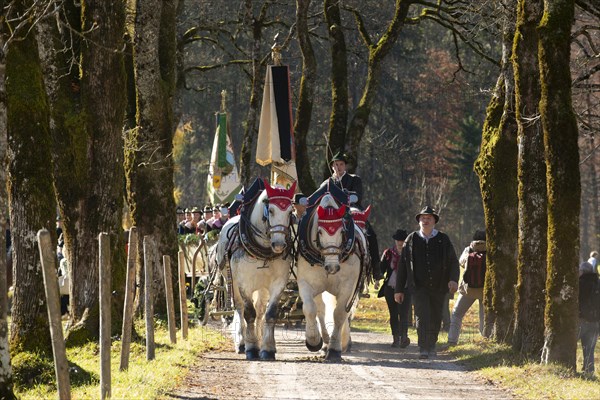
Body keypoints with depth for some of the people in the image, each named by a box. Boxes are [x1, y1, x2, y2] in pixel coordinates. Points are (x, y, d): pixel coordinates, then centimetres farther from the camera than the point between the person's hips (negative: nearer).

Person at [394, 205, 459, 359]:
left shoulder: (443, 240, 5)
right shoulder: (411, 240, 4)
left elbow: (453, 262, 4)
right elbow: (403, 265, 7)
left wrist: (453, 279, -16)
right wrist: (399, 289, 5)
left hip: (438, 287, 2)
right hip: (419, 287, -2)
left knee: (435, 319, 11)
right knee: (422, 316, -17)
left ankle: (432, 345, 31)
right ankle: (423, 349, -20)